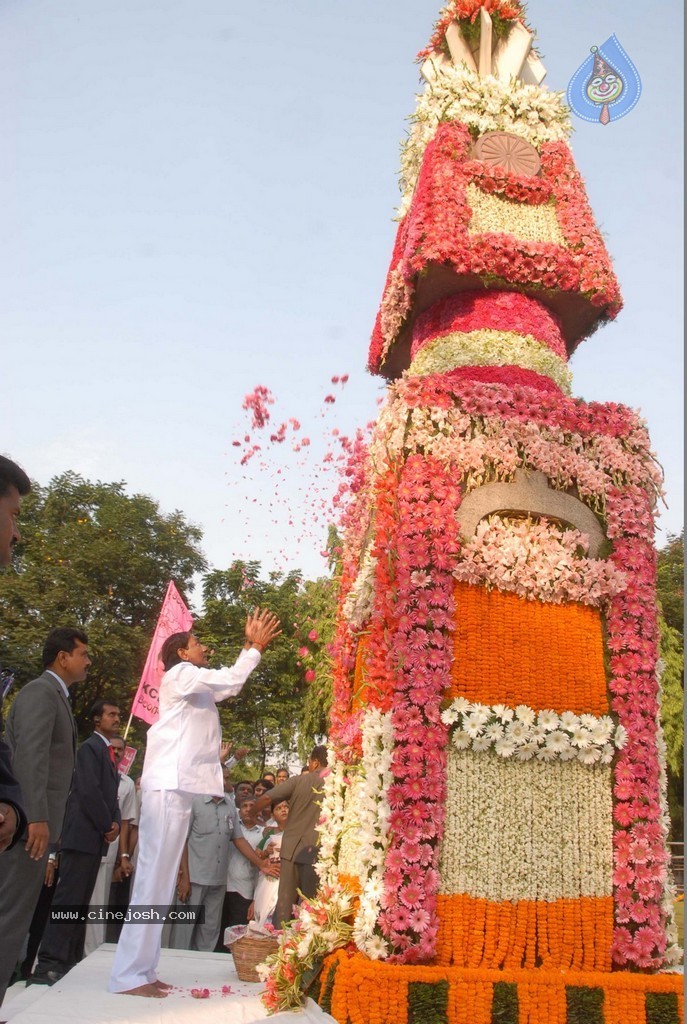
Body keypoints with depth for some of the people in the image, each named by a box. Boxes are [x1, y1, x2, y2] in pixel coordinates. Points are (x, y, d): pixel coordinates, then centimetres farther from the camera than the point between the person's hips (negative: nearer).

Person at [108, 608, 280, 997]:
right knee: (153, 877, -10)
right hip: (168, 786, -10)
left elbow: (231, 684, 33)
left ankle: (141, 969, 12)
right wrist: (256, 647, -2)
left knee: (162, 879, 8)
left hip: (179, 787, 10)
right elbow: (231, 679, -14)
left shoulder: (195, 687, 23)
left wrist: (251, 646, 25)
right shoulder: (180, 674, -4)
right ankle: (128, 975, -8)